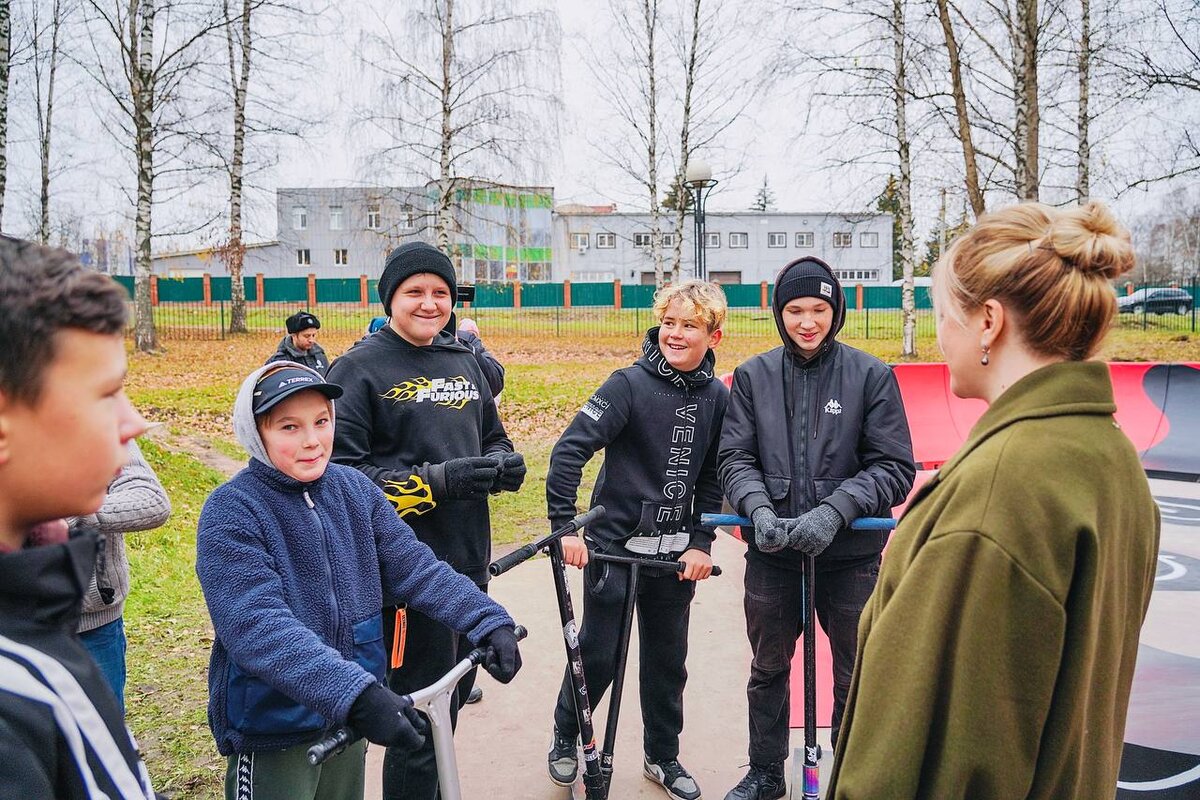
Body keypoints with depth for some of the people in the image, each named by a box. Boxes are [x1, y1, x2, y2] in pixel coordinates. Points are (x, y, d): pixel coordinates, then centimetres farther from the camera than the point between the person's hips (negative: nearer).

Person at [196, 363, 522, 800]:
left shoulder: (355, 490, -2)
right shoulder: (231, 513, -18)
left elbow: (415, 566, -5)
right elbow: (259, 628, -29)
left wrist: (489, 621, -19)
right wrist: (357, 694, -39)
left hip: (349, 719, 5)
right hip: (273, 733, -5)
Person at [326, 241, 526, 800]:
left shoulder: (463, 360, 13)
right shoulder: (359, 368, -7)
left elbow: (492, 436, 22)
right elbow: (340, 472, -14)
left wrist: (504, 464, -2)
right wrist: (437, 480, -23)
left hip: (468, 560, 7)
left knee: (452, 697, 20)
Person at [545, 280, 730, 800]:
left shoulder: (717, 397, 1)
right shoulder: (630, 384, -13)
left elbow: (712, 478, 7)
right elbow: (569, 451, -17)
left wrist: (702, 542, -1)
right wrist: (564, 527, -21)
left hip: (674, 552, 4)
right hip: (615, 543, -4)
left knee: (667, 659, 15)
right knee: (598, 653, 6)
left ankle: (663, 756, 35)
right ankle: (565, 738, 32)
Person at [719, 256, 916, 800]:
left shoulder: (871, 375, -5)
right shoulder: (753, 376, 1)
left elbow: (895, 468, -7)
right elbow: (735, 457, -1)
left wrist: (835, 510, -21)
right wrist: (759, 508, -20)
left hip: (851, 553, -2)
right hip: (772, 551, 2)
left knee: (856, 679, 12)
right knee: (768, 669, 18)